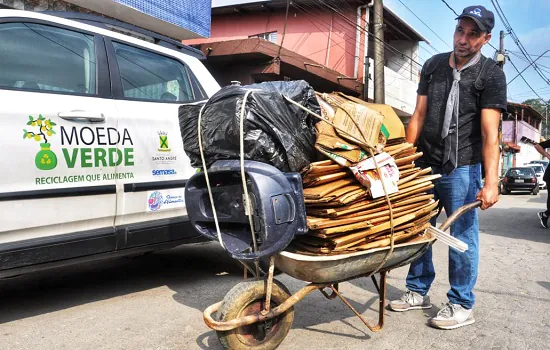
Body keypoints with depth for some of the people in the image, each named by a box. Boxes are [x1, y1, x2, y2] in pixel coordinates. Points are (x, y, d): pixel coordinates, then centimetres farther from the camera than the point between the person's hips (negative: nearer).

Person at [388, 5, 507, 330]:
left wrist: (491, 181, -22)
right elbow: (419, 116, 11)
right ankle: (419, 291, 26)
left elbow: (490, 132, -13)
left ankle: (462, 305, 14)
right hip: (425, 164, 5)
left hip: (461, 168, -5)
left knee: (462, 236, 2)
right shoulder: (433, 65, 9)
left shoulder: (491, 75, -5)